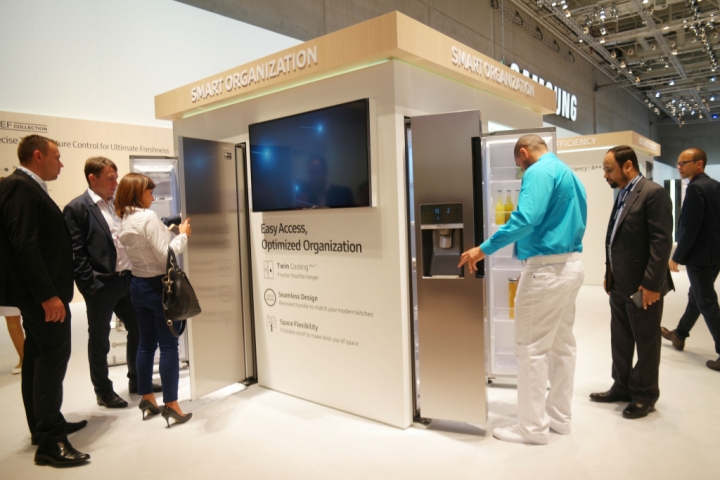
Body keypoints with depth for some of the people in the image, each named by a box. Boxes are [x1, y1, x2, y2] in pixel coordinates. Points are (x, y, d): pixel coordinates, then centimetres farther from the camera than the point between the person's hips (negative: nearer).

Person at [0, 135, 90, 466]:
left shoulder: (28, 187, 16)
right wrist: (48, 294, -25)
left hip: (39, 291, 11)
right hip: (42, 293, -11)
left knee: (39, 358, 15)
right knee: (52, 358, -7)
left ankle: (45, 426, 28)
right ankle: (50, 442, 0)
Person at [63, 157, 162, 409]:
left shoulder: (118, 203, 10)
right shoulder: (76, 208, -9)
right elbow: (76, 253, -12)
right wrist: (90, 286, -15)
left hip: (127, 279, 7)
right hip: (101, 285, -6)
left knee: (138, 330, 15)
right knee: (99, 341, 9)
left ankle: (137, 380, 33)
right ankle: (103, 391, 25)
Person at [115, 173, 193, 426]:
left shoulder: (123, 221, 8)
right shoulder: (148, 217, -18)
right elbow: (165, 255, -19)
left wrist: (167, 233, 11)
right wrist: (183, 235, -8)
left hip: (138, 285, 8)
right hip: (159, 286, -8)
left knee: (146, 343, 15)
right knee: (169, 346, 0)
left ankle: (147, 398, 26)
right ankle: (170, 405, 6)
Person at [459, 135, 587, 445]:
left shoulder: (539, 172, -12)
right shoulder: (568, 173, 18)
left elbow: (526, 219, -27)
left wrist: (484, 249, -25)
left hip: (546, 269, -10)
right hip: (571, 265, 10)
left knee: (532, 349, -2)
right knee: (562, 344, 15)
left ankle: (533, 427, 7)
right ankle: (560, 417, 26)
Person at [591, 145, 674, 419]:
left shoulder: (653, 193, -13)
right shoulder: (622, 195, 13)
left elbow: (662, 241, -19)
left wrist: (651, 284, -21)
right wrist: (609, 276, 14)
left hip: (643, 286, -8)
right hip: (619, 285, 8)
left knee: (646, 342, 7)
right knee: (620, 340, 16)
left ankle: (644, 395, 22)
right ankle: (622, 387, 31)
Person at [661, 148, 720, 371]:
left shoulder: (696, 188, -18)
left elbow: (690, 228, -22)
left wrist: (676, 257, -14)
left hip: (700, 255, -10)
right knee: (696, 296, 21)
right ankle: (679, 335, 38)